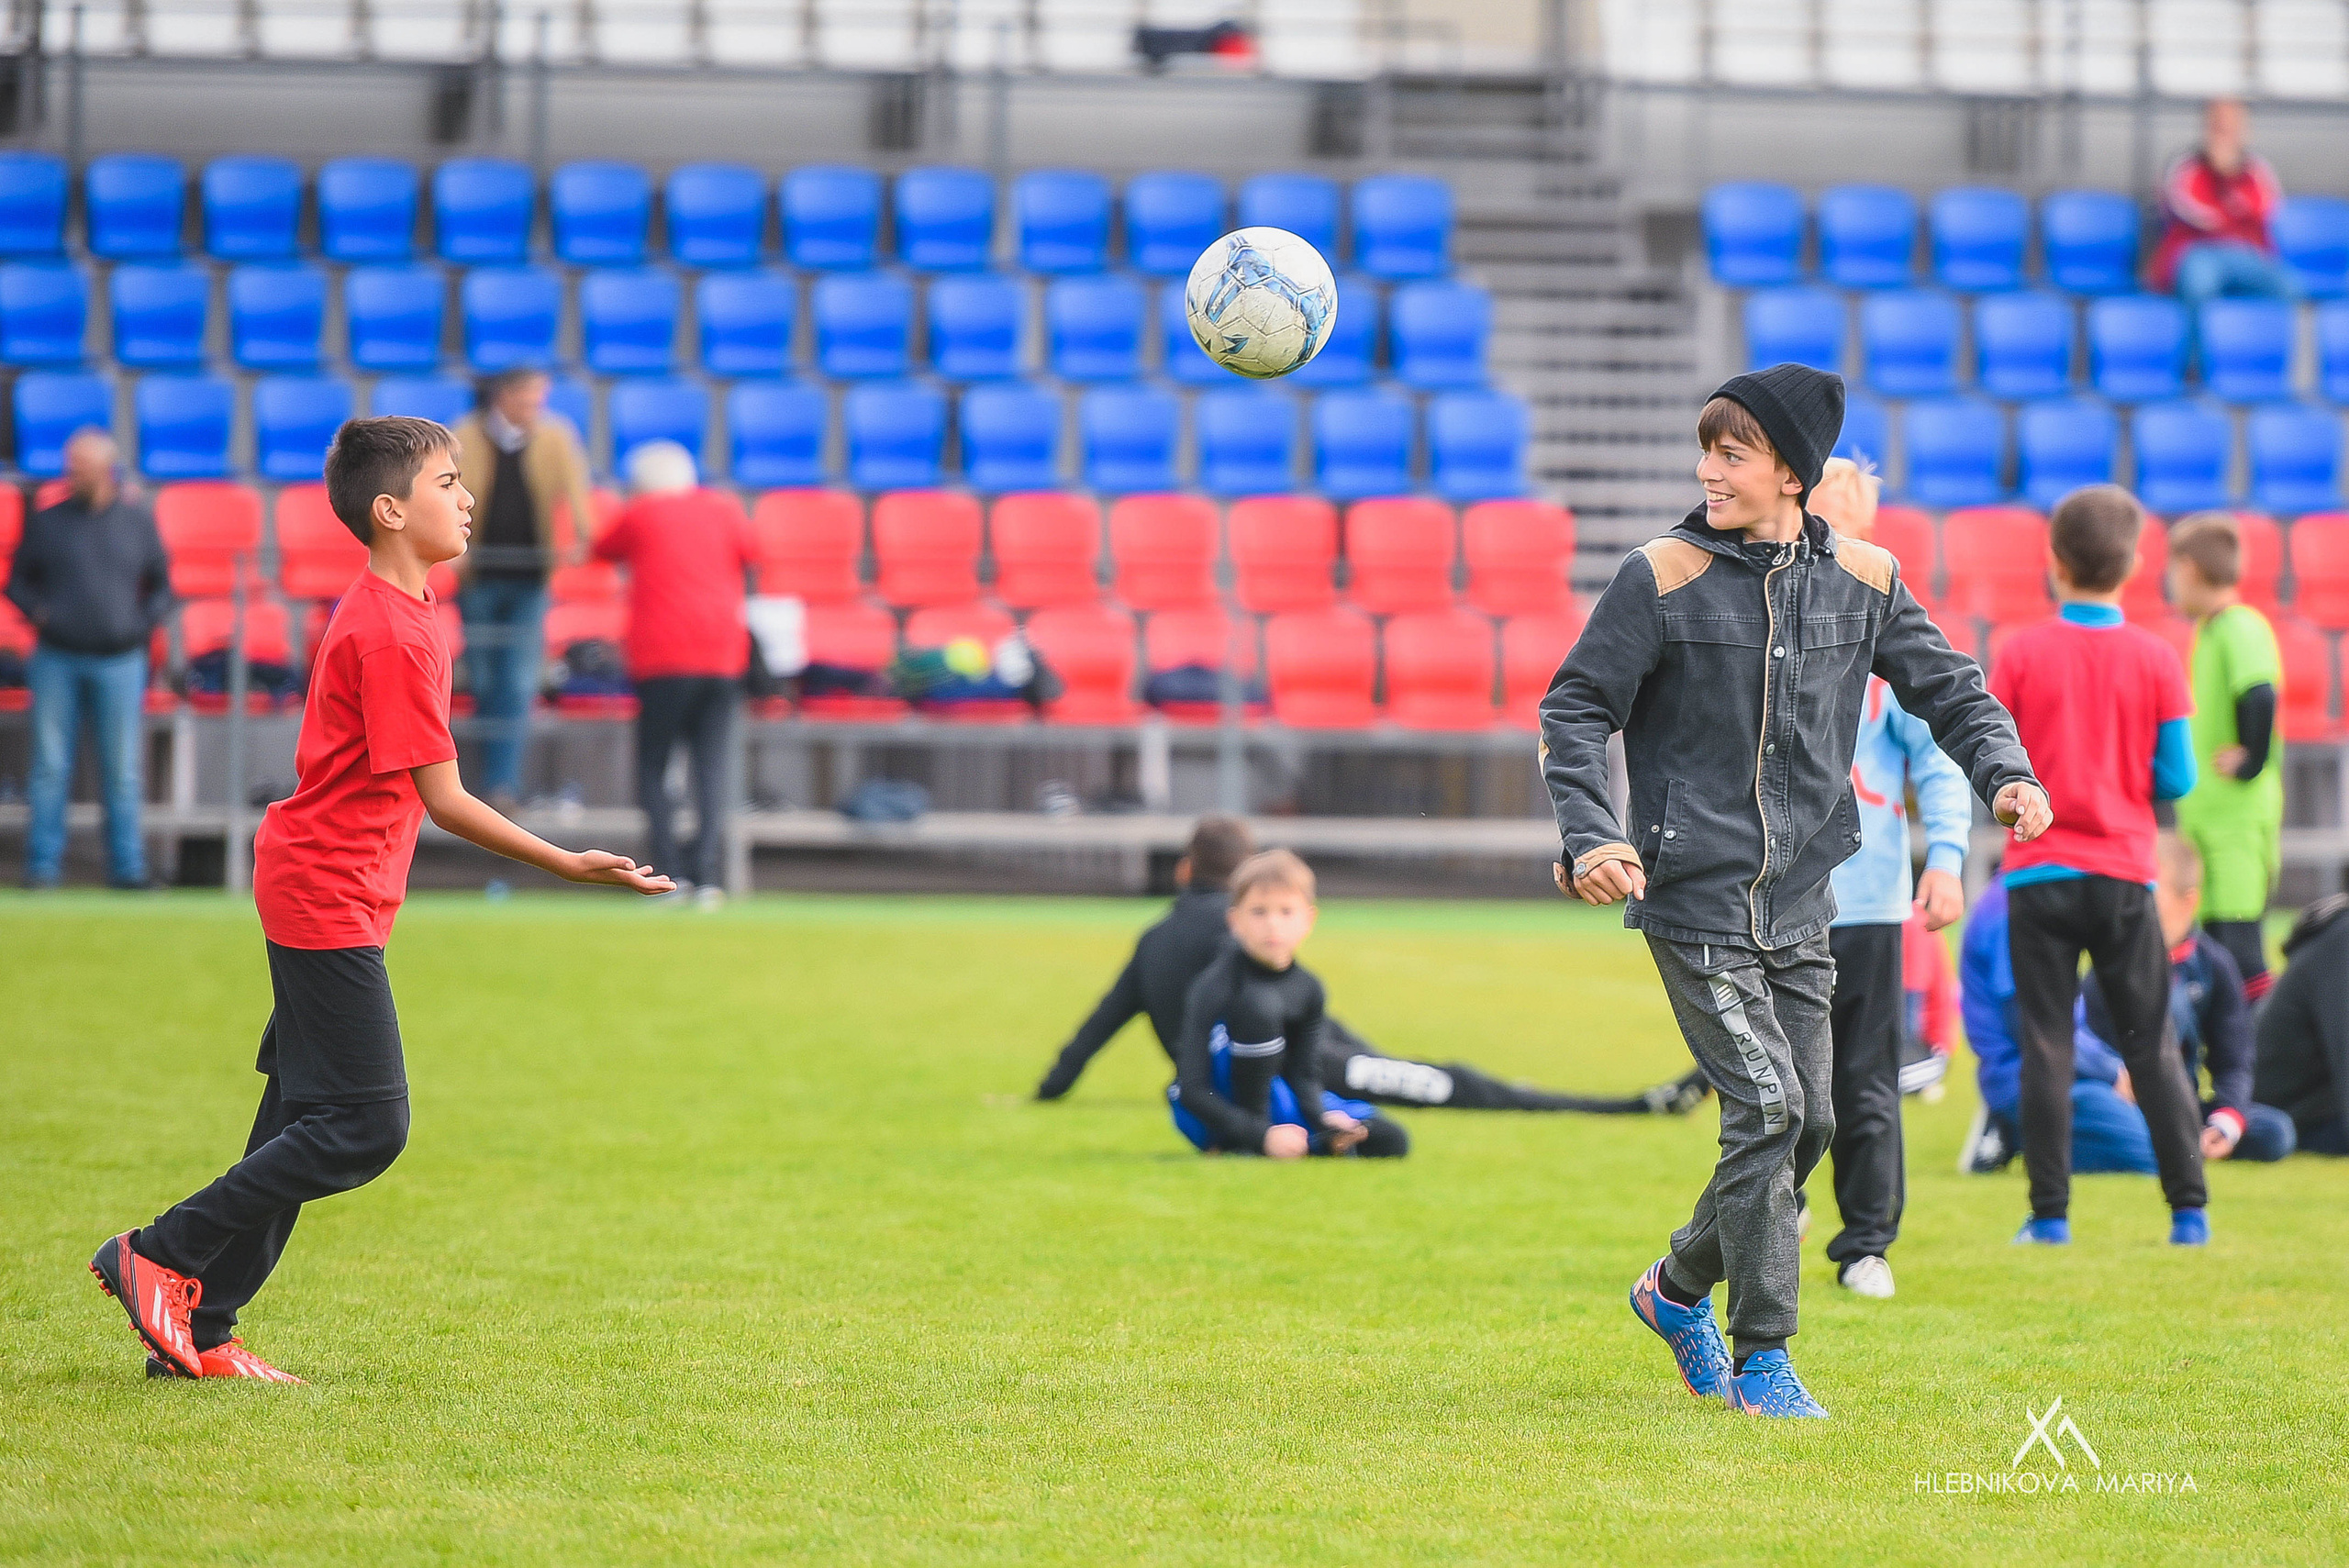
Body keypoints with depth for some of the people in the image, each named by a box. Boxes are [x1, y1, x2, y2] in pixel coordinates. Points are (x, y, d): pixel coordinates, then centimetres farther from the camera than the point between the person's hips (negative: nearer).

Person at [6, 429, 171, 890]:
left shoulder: (139, 521, 8)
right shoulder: (46, 523, 7)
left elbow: (161, 584, 14)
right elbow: (18, 581, 12)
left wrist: (145, 622, -3)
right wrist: (36, 610, -7)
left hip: (119, 661, 0)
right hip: (56, 660, 0)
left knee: (122, 769, 1)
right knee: (49, 766, -3)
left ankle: (127, 867, 6)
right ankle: (43, 864, 1)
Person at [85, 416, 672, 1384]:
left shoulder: (391, 612, 13)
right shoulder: (391, 632, -19)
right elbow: (443, 799, -20)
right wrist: (567, 866, -21)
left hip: (322, 895, 10)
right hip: (329, 897, -10)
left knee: (304, 1123, 10)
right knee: (367, 1128, -10)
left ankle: (197, 1335, 12)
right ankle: (159, 1256, -3)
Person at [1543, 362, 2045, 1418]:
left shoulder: (1863, 579, 5)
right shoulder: (1663, 578, -6)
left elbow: (1947, 689, 14)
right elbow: (1572, 712, -3)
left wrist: (2006, 774, -5)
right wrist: (1589, 838, -17)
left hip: (1800, 905, 5)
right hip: (1695, 896, -5)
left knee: (1807, 1124, 7)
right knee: (1766, 1106, -15)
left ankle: (1679, 1289, 31)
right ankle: (1762, 1359, -5)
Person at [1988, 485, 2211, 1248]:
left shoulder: (2021, 654, -5)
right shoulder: (2156, 660, -3)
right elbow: (2176, 780, -1)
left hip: (2041, 875, -1)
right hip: (2125, 876, 1)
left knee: (2045, 1047, 2)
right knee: (2151, 1046, 9)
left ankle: (2050, 1213, -1)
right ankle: (2189, 1208, 6)